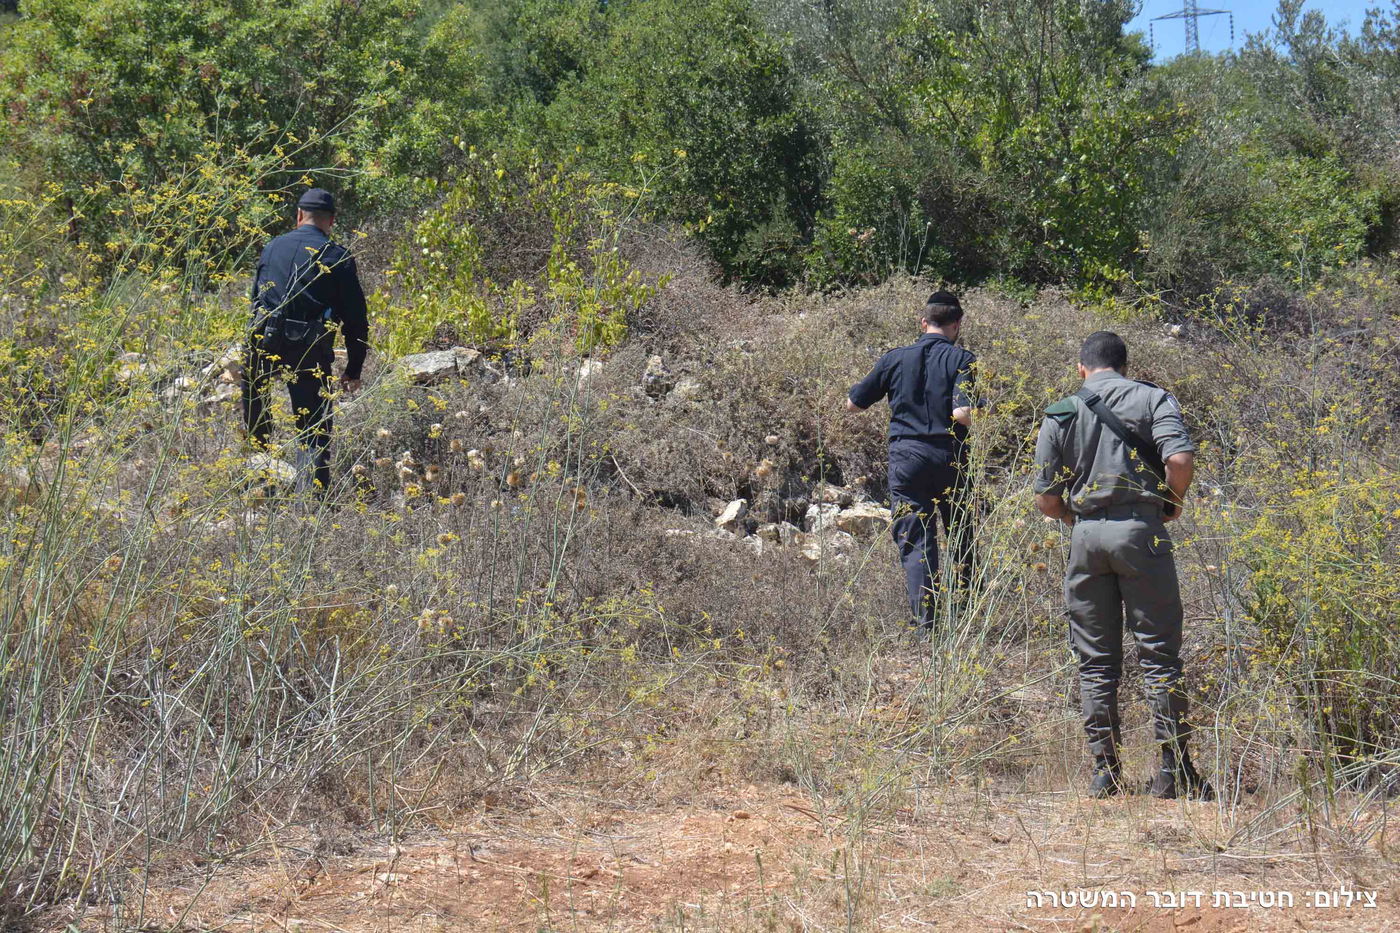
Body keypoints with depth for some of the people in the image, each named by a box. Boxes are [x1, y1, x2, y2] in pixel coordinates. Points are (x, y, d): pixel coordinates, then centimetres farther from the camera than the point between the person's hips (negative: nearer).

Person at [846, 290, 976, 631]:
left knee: (915, 542, 0)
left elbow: (853, 403, 11)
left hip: (906, 457, 0)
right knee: (960, 537, 18)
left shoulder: (895, 359, 3)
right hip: (950, 459, 0)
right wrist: (973, 417, 5)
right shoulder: (961, 359, -5)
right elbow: (962, 414, -18)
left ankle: (924, 624, -11)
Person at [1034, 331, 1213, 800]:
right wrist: (1172, 504, 6)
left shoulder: (1059, 414, 10)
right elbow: (1180, 459, -12)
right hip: (1140, 531, -2)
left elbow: (1046, 498, 6)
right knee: (1160, 655, 2)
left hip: (1085, 536, 2)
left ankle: (1104, 771, 9)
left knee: (1096, 661, 8)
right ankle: (1174, 770, 0)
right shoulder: (1152, 398, 5)